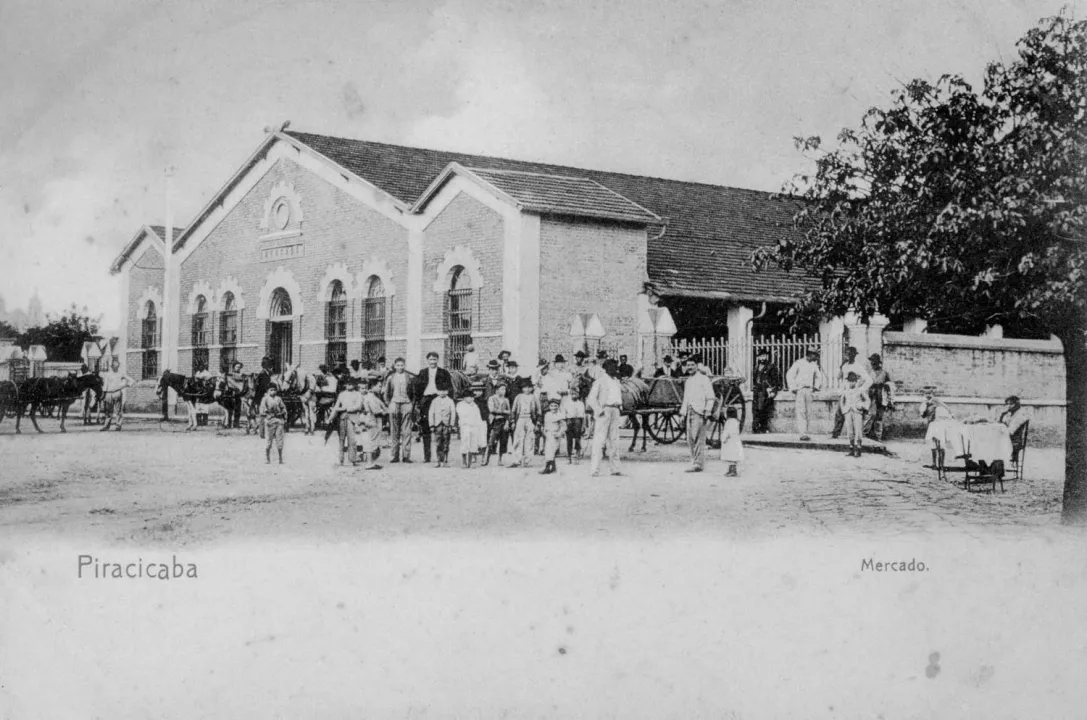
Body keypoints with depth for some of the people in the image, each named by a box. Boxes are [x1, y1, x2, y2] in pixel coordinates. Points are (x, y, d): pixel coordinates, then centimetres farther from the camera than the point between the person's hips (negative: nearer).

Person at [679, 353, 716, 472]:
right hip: (690, 412, 8)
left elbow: (710, 397, -8)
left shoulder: (703, 379, -4)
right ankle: (695, 462, 15)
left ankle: (698, 464, -11)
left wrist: (708, 411, -15)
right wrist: (682, 411, 18)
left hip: (700, 412, -8)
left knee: (698, 438, -10)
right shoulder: (688, 381, 19)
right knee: (690, 440, 7)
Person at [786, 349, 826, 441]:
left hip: (809, 391, 5)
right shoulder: (799, 363, -3)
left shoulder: (814, 365, 10)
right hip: (800, 389, -5)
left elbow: (819, 376, 26)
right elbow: (790, 375, -2)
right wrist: (793, 388, -7)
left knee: (808, 413, 2)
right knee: (801, 412, -13)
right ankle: (803, 433, -20)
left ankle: (803, 432, 9)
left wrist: (816, 387, 13)